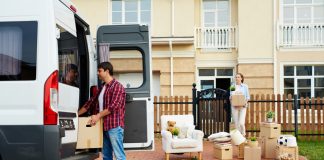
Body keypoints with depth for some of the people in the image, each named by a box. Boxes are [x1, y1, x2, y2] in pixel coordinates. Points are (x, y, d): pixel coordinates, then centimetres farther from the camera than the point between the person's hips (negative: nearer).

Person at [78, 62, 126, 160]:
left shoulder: (117, 86, -8)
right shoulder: (102, 88, 18)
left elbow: (113, 106, -17)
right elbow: (91, 102, 21)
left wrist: (98, 116, -15)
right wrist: (77, 114, 18)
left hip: (114, 126, -9)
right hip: (104, 126, 9)